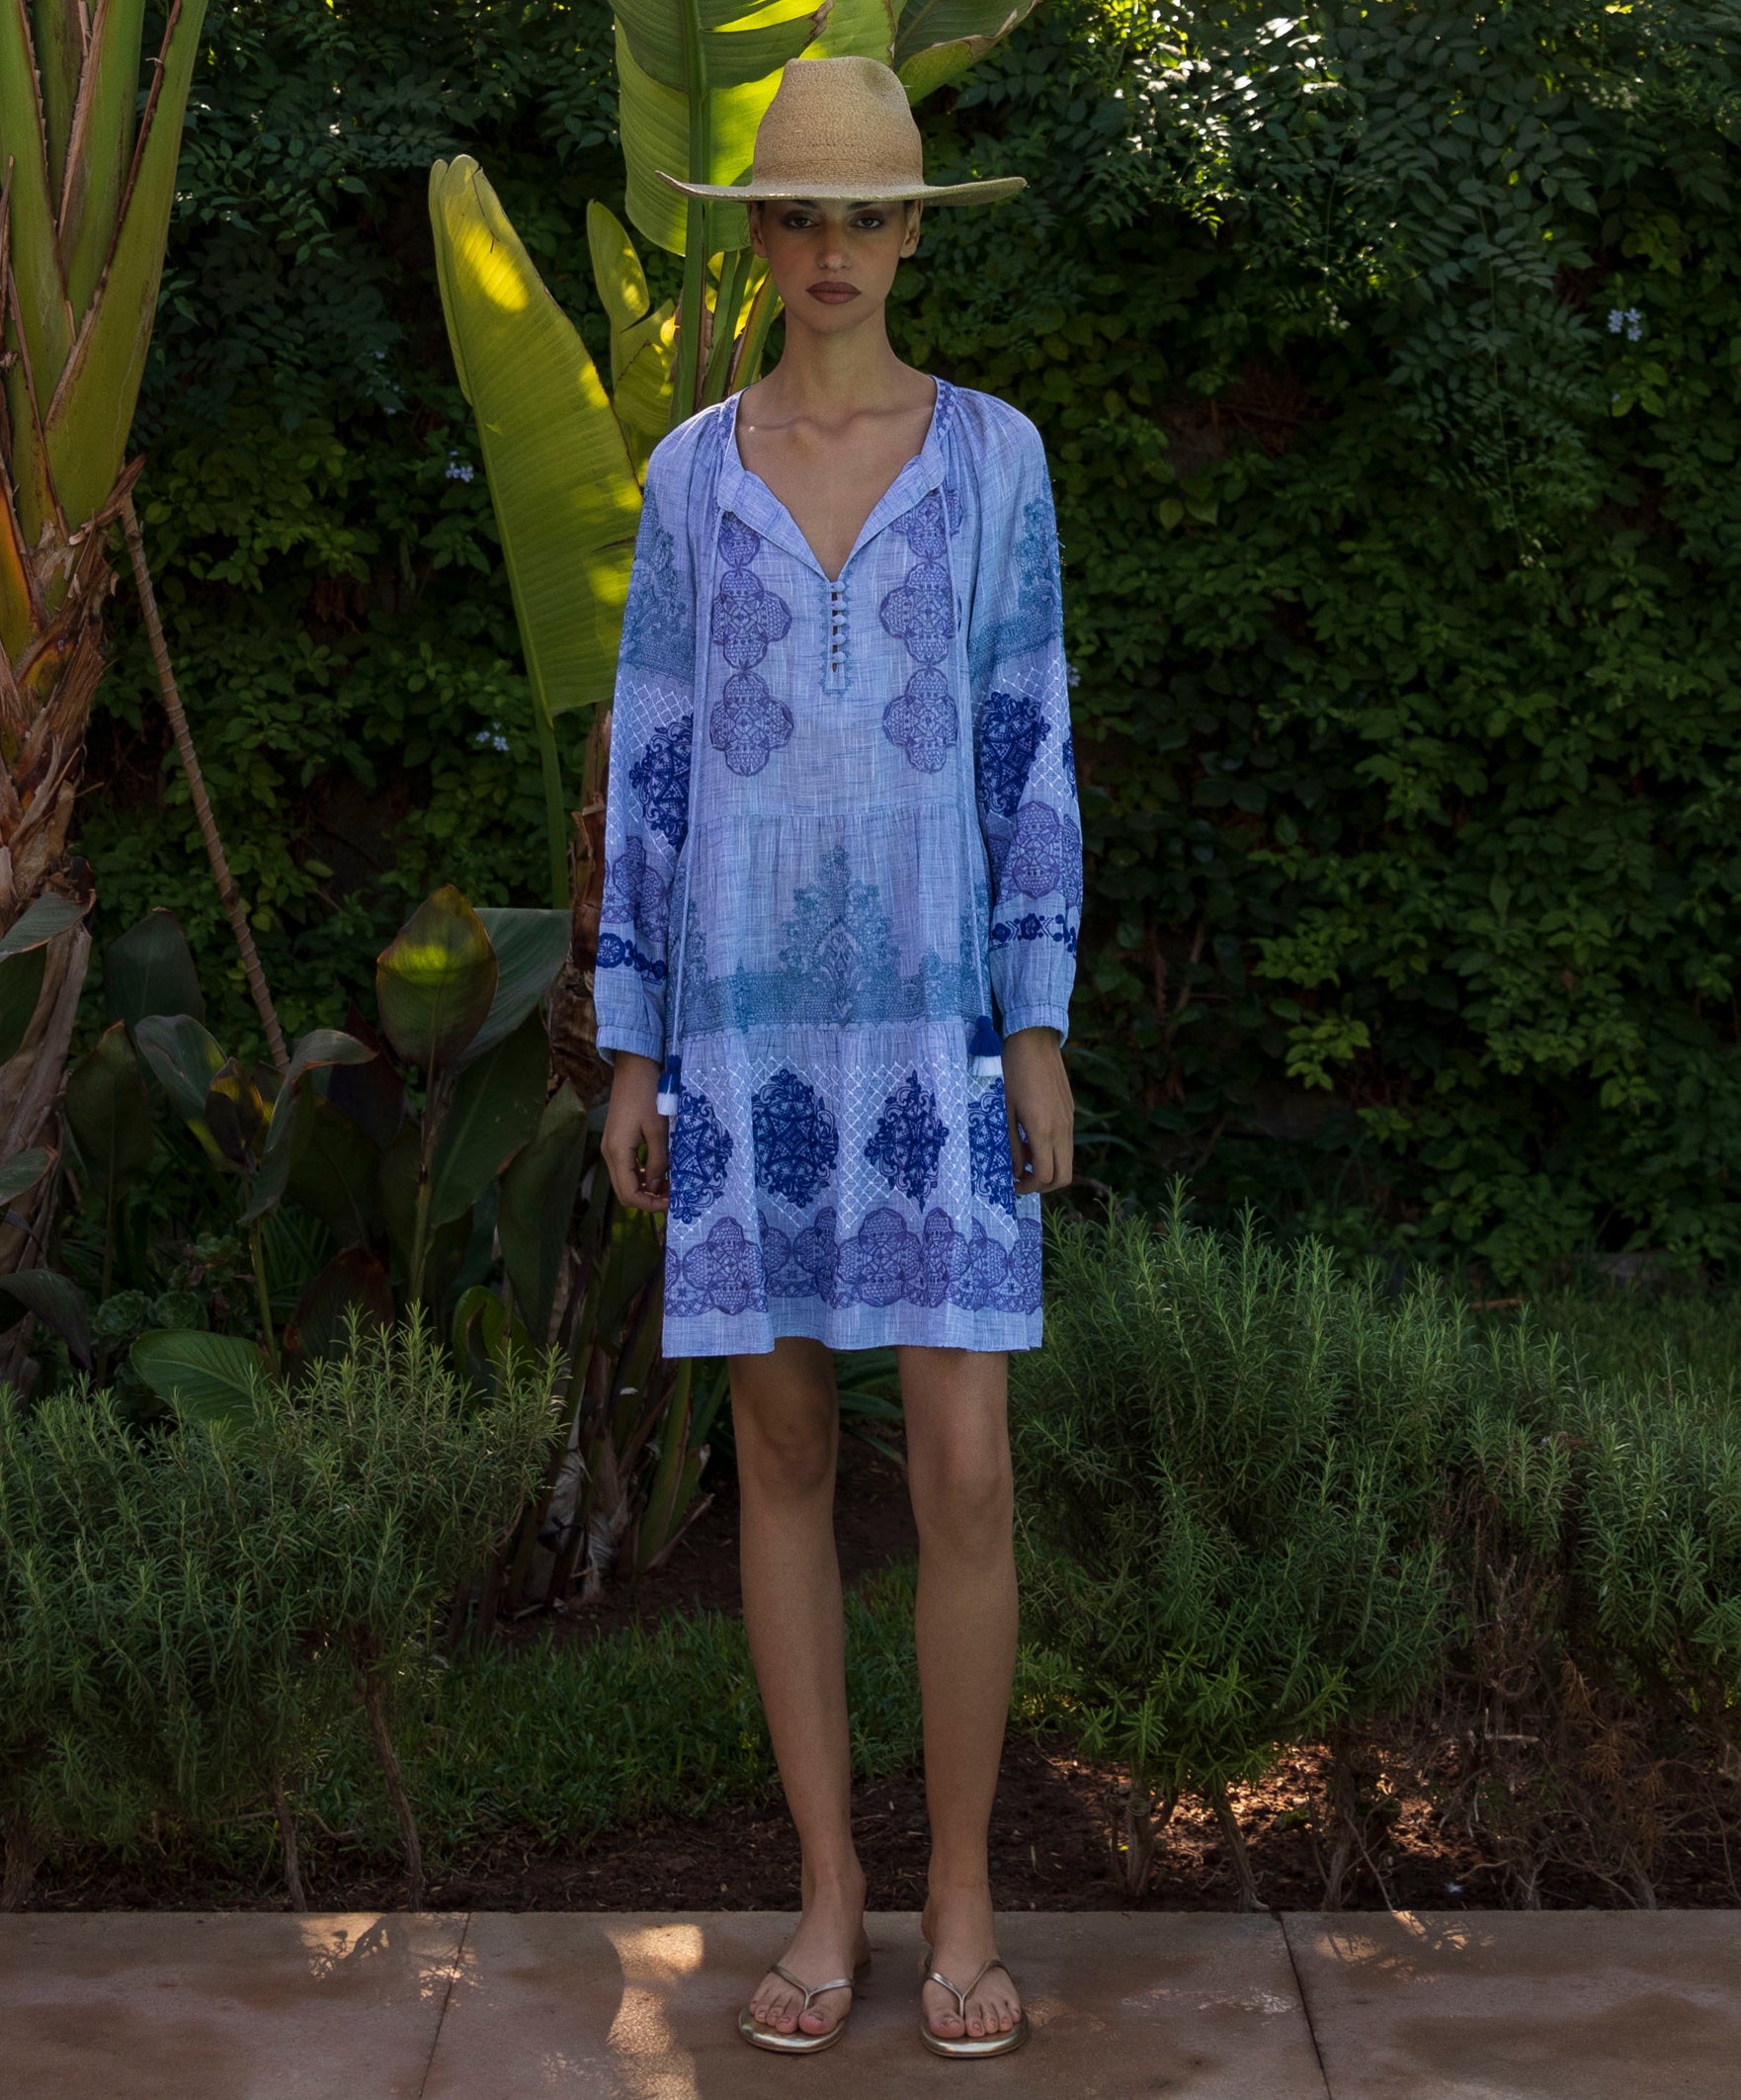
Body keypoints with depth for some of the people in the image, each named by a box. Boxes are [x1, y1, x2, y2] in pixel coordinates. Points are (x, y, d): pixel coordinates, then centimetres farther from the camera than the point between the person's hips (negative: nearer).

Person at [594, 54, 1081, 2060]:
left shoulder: (996, 451, 4)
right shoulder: (689, 474, 7)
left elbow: (1029, 747, 1)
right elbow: (653, 763, 6)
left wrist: (1042, 1030, -6)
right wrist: (630, 1052, 2)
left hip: (935, 1008, -1)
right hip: (752, 1013, 2)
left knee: (961, 1470, -6)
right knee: (781, 1452, 5)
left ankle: (959, 1895, 13)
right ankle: (829, 1893, 19)